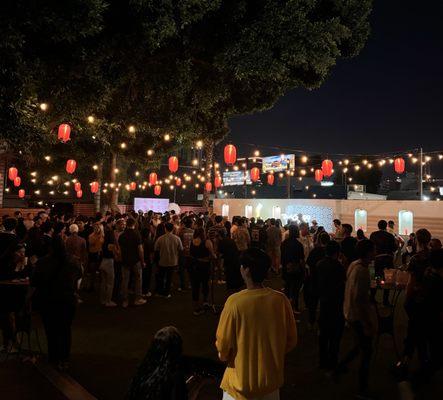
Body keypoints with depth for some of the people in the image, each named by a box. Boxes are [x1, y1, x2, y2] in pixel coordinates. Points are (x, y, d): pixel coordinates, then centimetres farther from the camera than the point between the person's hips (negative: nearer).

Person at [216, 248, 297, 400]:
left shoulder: (234, 302, -24)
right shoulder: (281, 300, -15)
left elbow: (223, 345, -14)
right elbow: (291, 340, -2)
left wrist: (224, 356, 8)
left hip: (241, 382, -3)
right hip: (271, 380, 3)